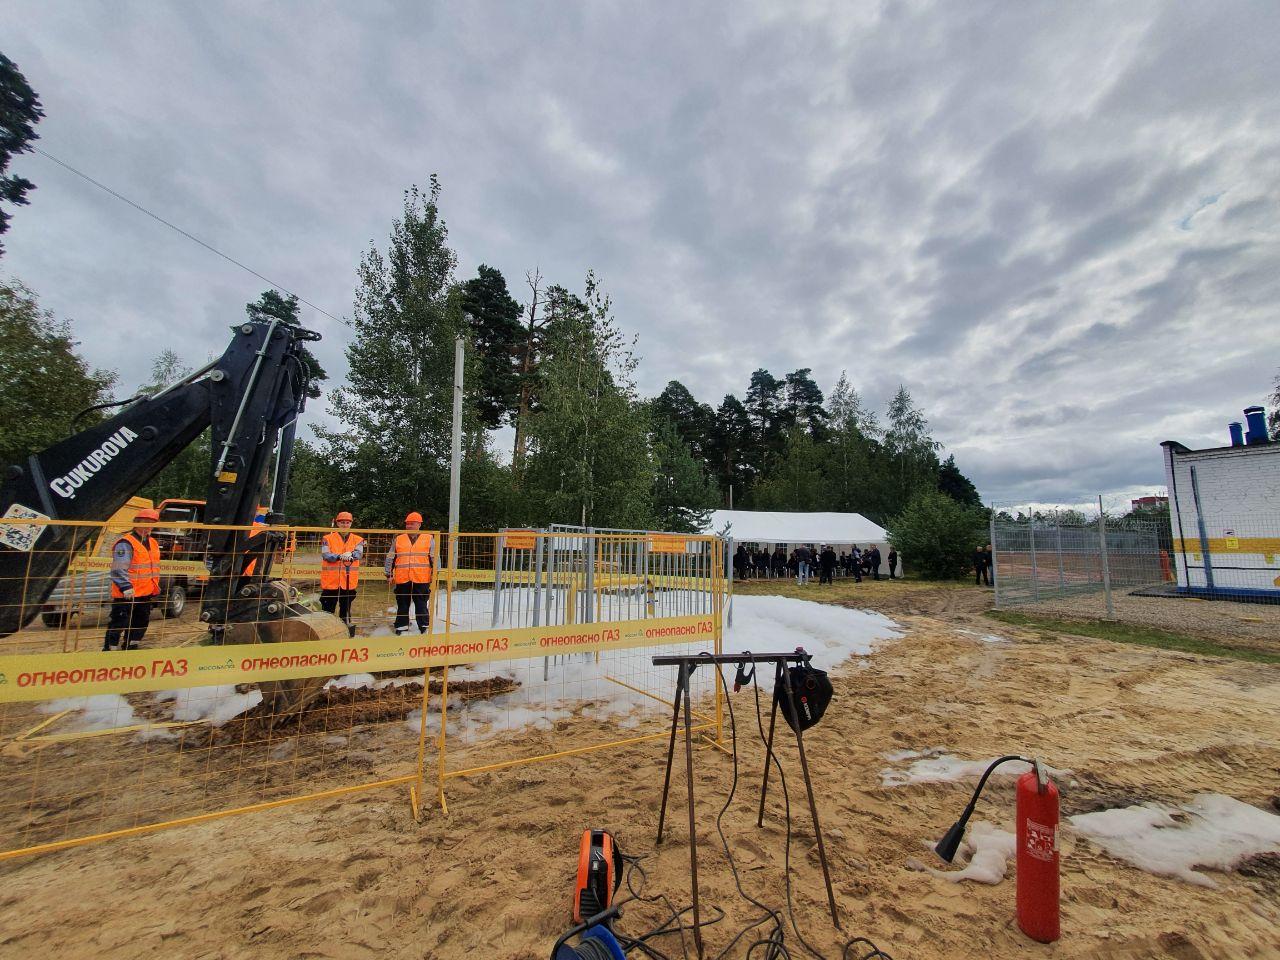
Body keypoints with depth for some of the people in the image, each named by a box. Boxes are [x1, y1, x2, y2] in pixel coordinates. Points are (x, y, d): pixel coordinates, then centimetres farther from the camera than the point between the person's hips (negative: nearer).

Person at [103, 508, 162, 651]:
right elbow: (118, 569, -21)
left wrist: (156, 588, 22)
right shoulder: (126, 543, -13)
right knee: (119, 624, -5)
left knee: (141, 623, 17)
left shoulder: (153, 543, 14)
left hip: (146, 594, 9)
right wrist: (126, 587, -29)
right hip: (125, 595, -9)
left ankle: (130, 648, 31)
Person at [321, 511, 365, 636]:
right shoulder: (328, 539, 2)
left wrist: (351, 554, -33)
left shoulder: (357, 540, 7)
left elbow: (359, 554, -11)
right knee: (328, 607, 5)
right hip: (330, 580, -2)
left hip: (349, 580, 2)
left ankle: (345, 628, 23)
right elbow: (325, 555, -12)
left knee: (346, 607, 13)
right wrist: (340, 556, -30)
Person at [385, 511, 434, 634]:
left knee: (422, 605, 2)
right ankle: (401, 628, 20)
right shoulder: (398, 540, 10)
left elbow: (435, 558, 3)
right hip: (402, 579, 2)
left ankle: (425, 628, 9)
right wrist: (388, 574, 5)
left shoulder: (428, 539, 5)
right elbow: (390, 559, 11)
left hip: (422, 579, -2)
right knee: (402, 606, 10)